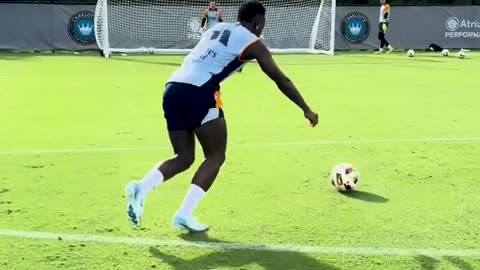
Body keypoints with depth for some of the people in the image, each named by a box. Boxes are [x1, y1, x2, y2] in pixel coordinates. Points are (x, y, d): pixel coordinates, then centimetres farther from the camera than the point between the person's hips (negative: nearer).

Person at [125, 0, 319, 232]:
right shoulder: (252, 43, 9)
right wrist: (306, 110, 18)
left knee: (184, 158, 14)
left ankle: (142, 187, -9)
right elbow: (281, 80, 11)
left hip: (172, 88, 7)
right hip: (198, 92, -7)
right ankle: (184, 214, -4)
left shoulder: (217, 29, 27)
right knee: (215, 157, 7)